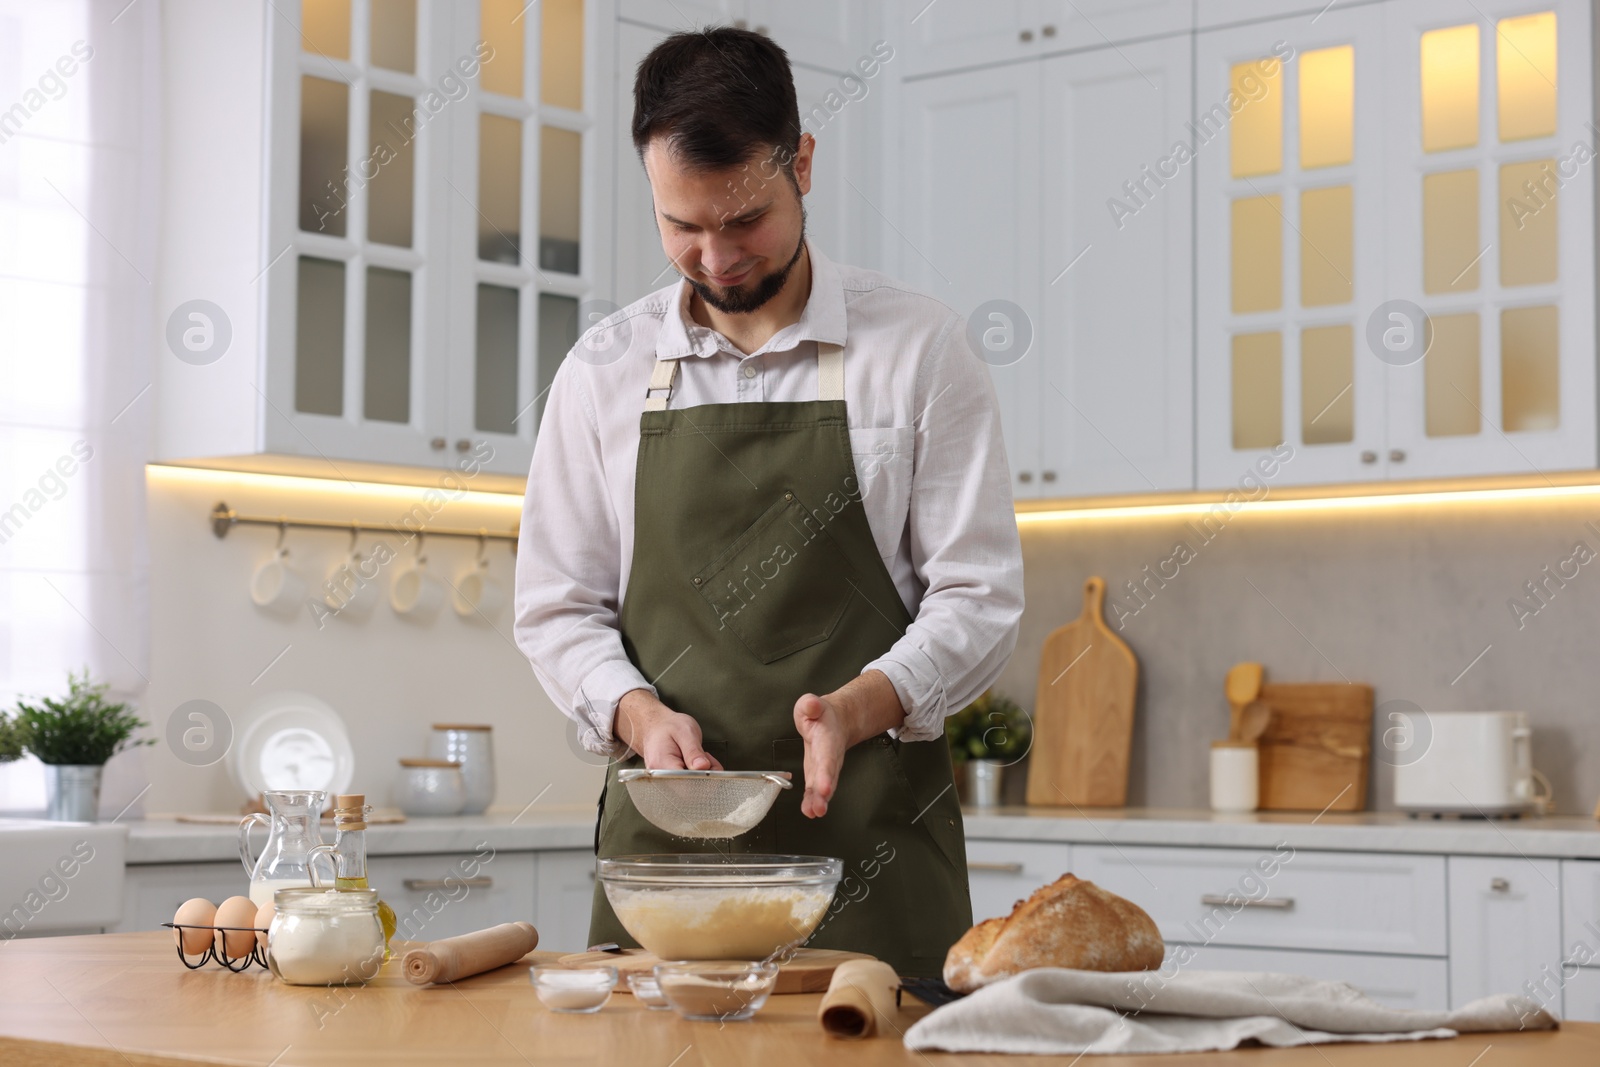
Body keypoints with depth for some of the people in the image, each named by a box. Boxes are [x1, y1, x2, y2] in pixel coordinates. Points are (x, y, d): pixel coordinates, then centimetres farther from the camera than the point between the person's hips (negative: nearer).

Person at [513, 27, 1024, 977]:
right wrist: (639, 714, -10)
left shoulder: (919, 348, 1)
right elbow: (558, 608, 10)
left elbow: (979, 597, -1)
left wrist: (855, 708, -19)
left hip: (869, 839, -2)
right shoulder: (604, 372, 8)